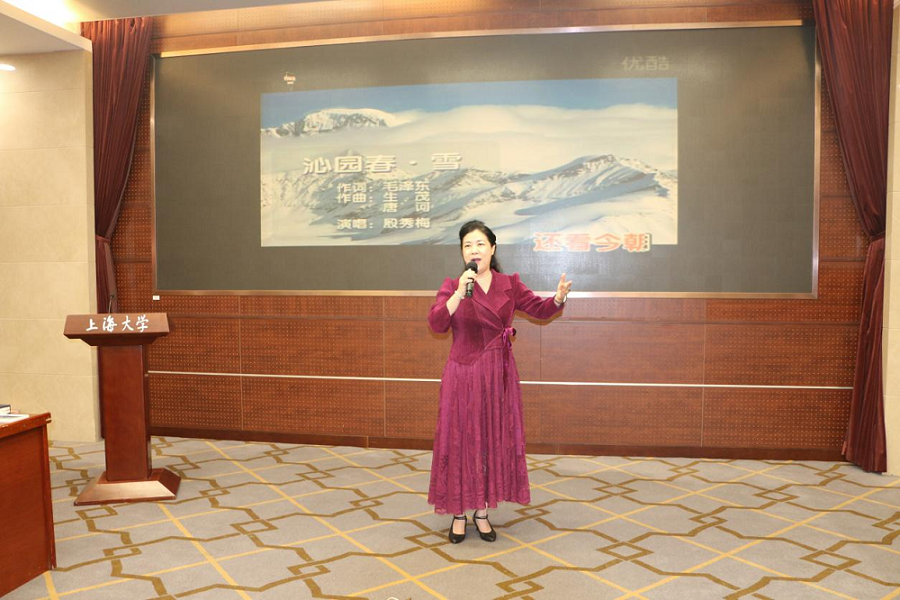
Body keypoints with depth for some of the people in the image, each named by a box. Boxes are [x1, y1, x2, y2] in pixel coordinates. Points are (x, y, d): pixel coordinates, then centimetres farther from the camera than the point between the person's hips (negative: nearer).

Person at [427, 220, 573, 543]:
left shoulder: (509, 284, 4)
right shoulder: (451, 286, -3)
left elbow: (539, 309, 7)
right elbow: (436, 323, -15)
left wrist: (558, 298, -14)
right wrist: (460, 294, -27)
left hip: (498, 374, 2)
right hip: (463, 374, -2)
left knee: (494, 441, 9)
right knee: (460, 441, 4)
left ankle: (482, 512, 25)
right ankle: (458, 514, 20)